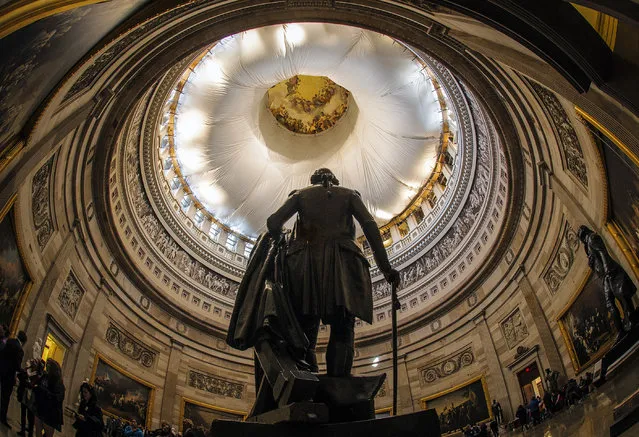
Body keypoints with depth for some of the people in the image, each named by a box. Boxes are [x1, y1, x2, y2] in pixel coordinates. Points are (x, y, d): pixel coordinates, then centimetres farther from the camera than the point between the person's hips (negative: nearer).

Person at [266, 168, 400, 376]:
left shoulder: (301, 194, 23)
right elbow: (370, 226, 6)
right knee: (342, 331, -7)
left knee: (305, 332, -2)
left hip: (306, 261, 1)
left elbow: (273, 222, 7)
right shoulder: (348, 194, 22)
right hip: (341, 262, -1)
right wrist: (385, 267, 3)